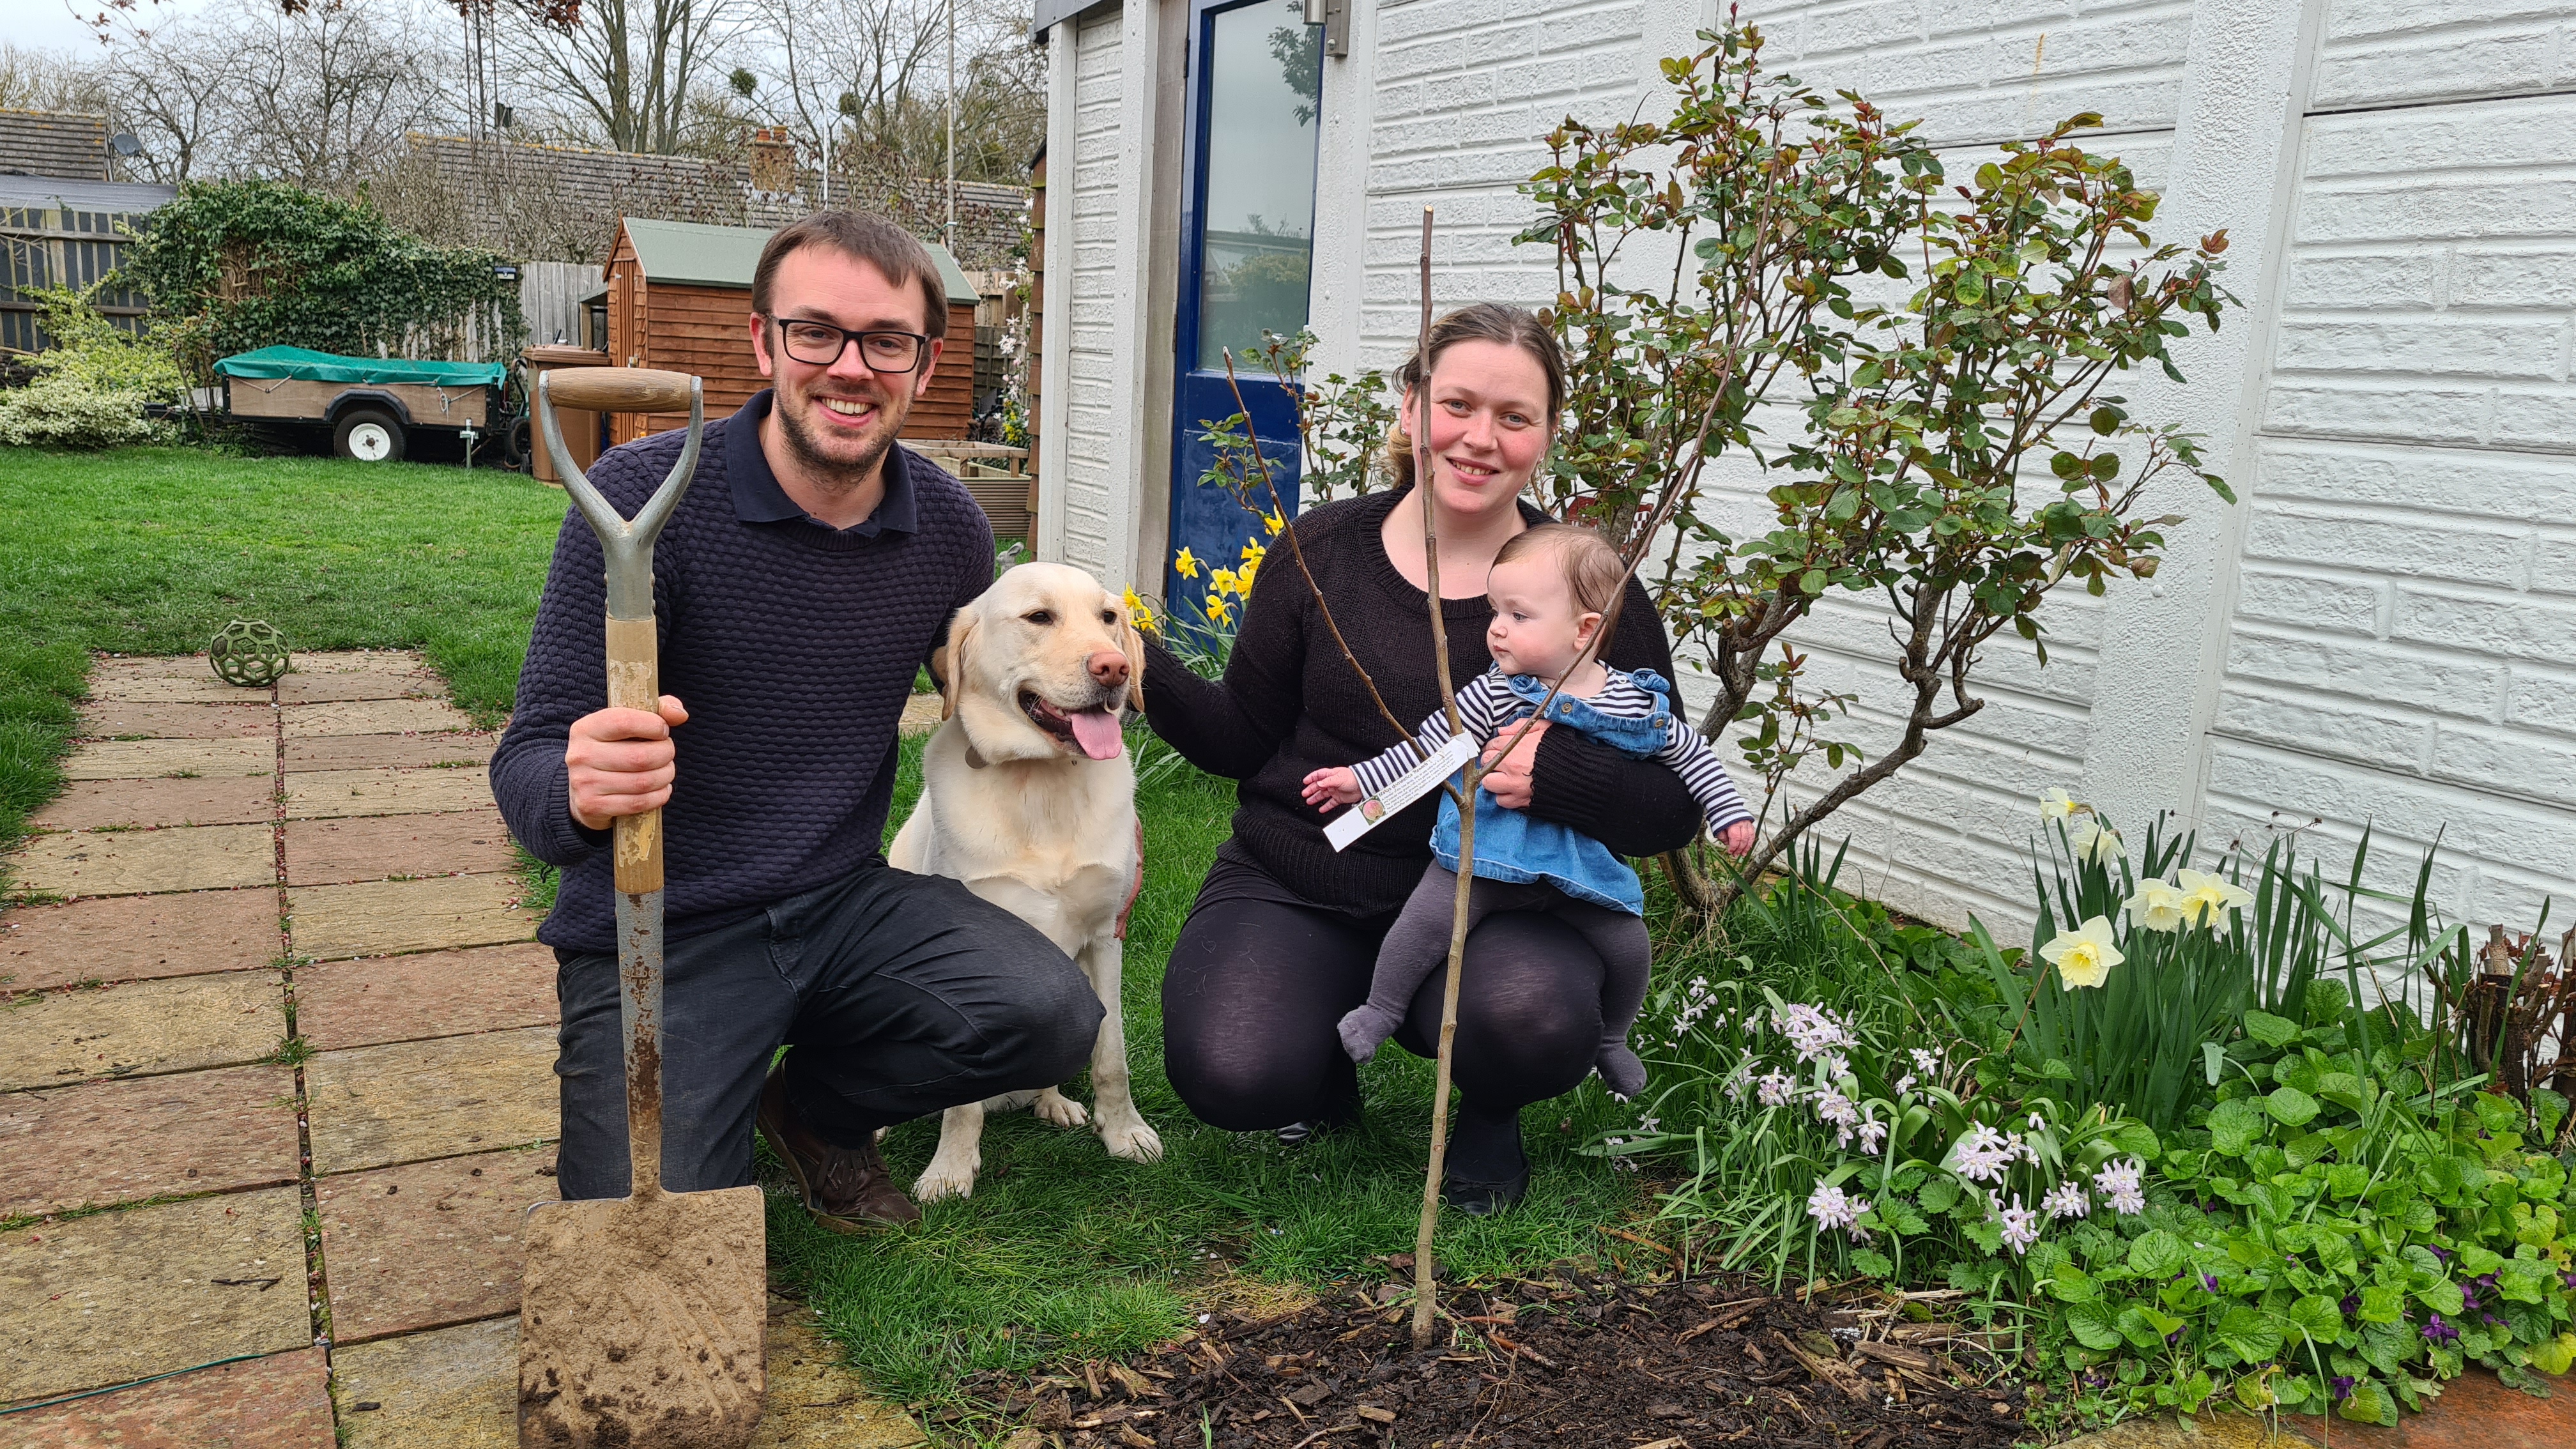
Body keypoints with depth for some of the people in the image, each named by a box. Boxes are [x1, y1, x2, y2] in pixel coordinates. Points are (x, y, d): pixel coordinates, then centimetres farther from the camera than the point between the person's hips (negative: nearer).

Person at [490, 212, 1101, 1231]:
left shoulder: (949, 527, -1)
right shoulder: (646, 494, -15)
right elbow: (529, 760, -16)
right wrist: (581, 793, -40)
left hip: (842, 900, 4)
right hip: (659, 929, -4)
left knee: (1054, 1017, -21)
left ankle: (815, 1106, 11)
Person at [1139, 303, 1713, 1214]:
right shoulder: (1323, 549, -1)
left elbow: (1673, 810, -6)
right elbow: (1244, 738, 6)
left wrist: (1558, 775, -26)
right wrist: (1147, 674, -12)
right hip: (1293, 887, 1)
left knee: (1533, 1023, -34)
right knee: (1233, 1079, -26)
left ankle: (1487, 1113, 6)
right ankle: (1328, 1052, 13)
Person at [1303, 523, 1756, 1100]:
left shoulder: (1636, 701, -3)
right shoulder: (1494, 694, -7)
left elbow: (1690, 753, 13)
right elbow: (1427, 745, -3)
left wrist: (1729, 811, 11)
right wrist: (1362, 780, -6)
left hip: (1584, 858, 2)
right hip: (1491, 845, -2)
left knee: (1628, 943, -2)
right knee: (1433, 914, -22)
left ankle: (1612, 1040, 29)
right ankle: (1381, 1009, 2)